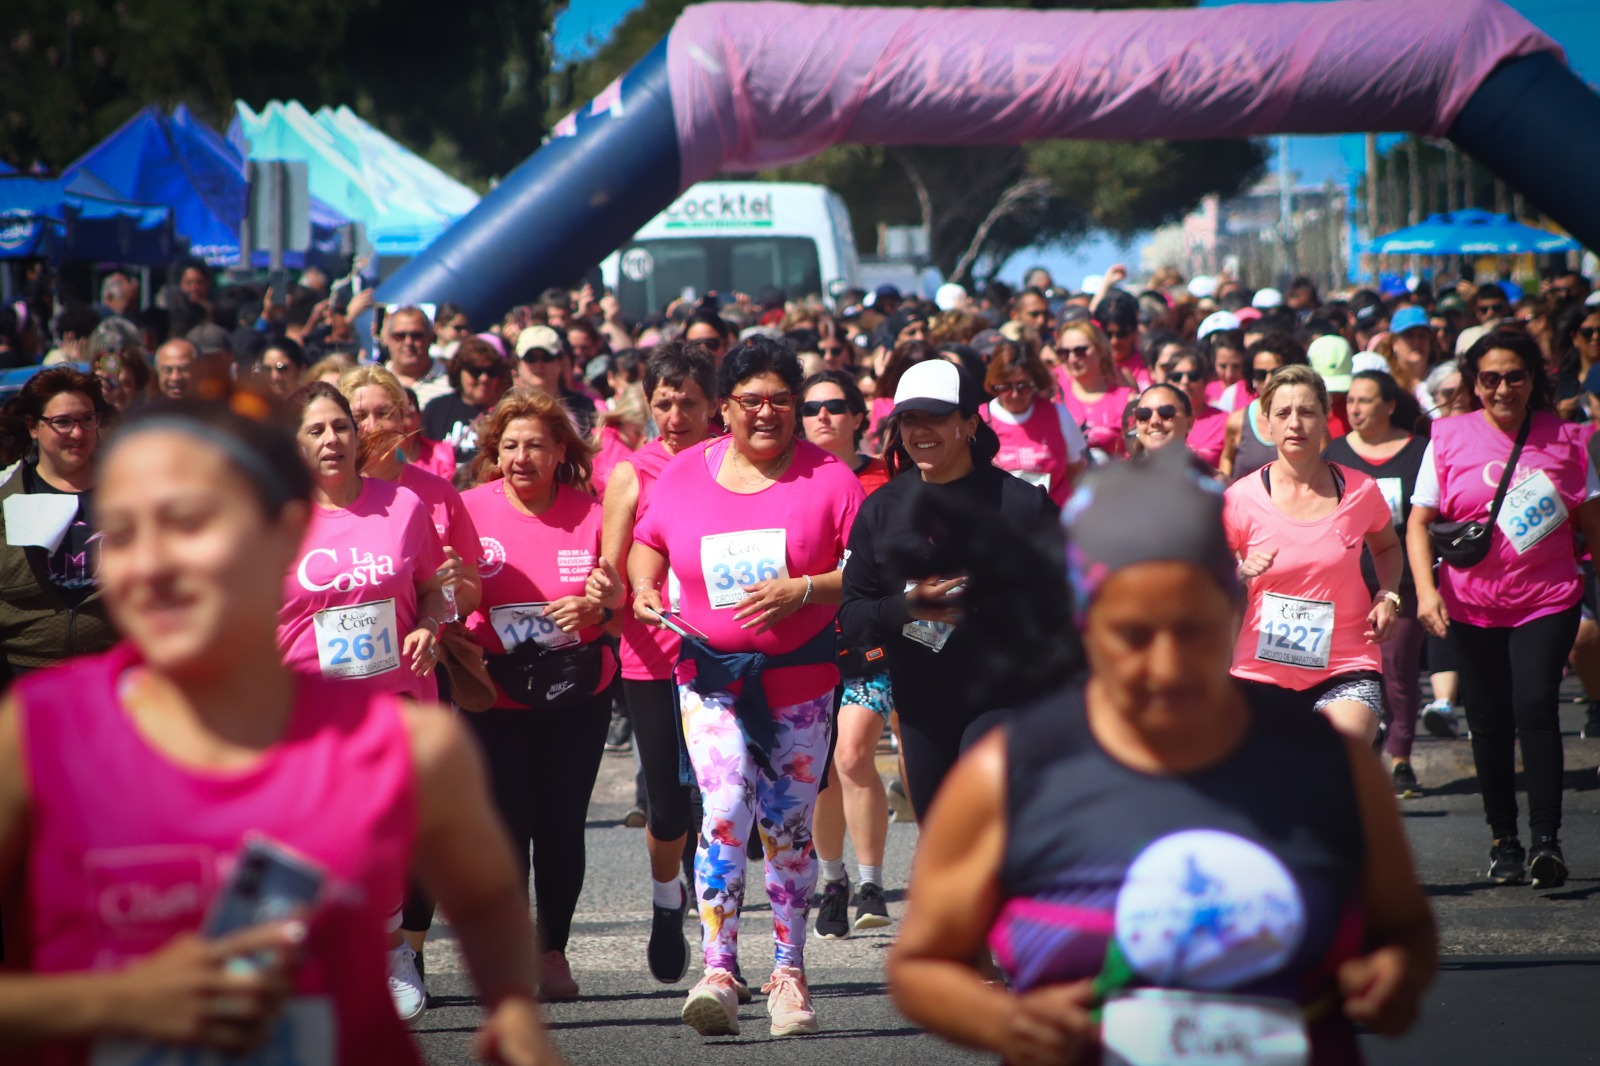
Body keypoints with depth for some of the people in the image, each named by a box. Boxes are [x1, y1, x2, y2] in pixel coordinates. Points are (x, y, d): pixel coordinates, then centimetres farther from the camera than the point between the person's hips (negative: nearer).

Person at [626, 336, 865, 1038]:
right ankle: (718, 972, -14)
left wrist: (805, 590, -21)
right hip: (710, 674, 1)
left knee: (788, 824, 5)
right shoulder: (684, 474, 4)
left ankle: (788, 970, 18)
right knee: (724, 811, -13)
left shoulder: (827, 477, -4)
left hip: (801, 676, -1)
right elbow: (648, 543, 19)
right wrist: (644, 586, -1)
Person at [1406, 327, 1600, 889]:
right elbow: (1419, 522, 3)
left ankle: (1546, 838, -17)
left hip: (1548, 600, -1)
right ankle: (1504, 842, 18)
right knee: (1490, 723, 5)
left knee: (1535, 706, -18)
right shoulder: (1449, 439, 2)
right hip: (1472, 606, 1)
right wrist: (1425, 589, -10)